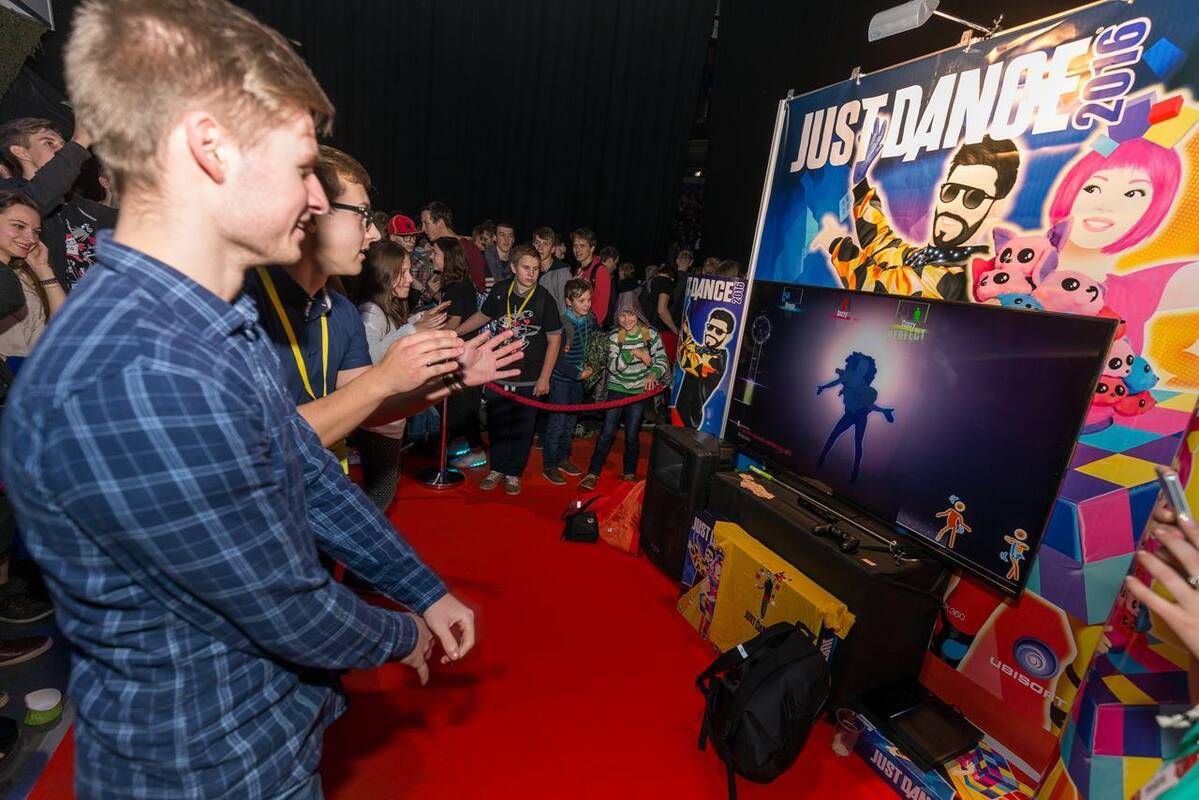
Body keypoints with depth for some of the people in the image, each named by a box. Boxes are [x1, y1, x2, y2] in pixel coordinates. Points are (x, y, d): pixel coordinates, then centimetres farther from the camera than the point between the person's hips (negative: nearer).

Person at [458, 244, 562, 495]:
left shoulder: (544, 299, -12)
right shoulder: (500, 291, -4)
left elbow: (554, 339, -7)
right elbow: (483, 316, 15)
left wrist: (544, 378, -10)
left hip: (529, 379, -2)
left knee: (522, 428, 9)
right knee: (497, 424, 13)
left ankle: (514, 473, 27)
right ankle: (498, 468, 32)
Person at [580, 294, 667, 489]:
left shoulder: (651, 335, -4)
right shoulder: (614, 337, -4)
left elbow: (661, 360, 1)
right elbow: (613, 365, -13)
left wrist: (653, 374, -18)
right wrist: (634, 352, -24)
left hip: (639, 391, 0)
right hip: (617, 388, 0)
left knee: (632, 435, 7)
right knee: (607, 432, -2)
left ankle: (629, 473, 25)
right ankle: (593, 472, 9)